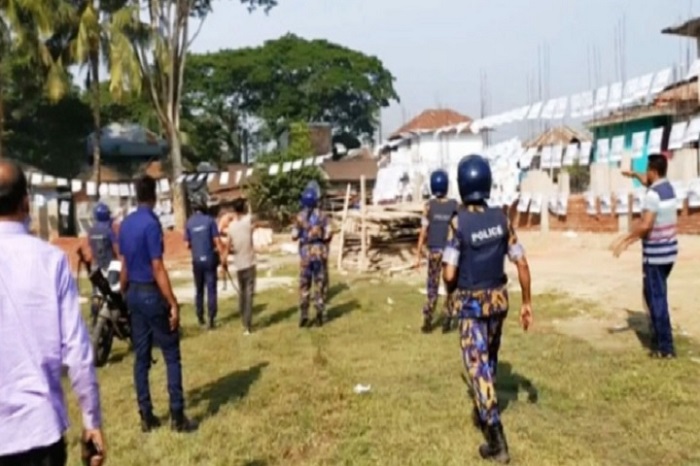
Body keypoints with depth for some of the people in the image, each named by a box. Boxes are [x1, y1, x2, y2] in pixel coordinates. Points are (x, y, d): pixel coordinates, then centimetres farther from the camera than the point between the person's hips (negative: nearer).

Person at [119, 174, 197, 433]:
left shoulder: (125, 224, 8)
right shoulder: (151, 223, -16)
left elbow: (124, 265, 13)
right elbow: (157, 269, -19)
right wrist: (173, 304, -17)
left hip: (133, 293, 8)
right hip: (151, 294, -8)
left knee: (141, 357, 10)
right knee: (171, 356, 0)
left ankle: (146, 416, 16)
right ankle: (177, 416, 3)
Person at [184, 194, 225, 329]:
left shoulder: (189, 223, 1)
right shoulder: (209, 220, -7)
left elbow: (188, 244, 3)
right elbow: (217, 241, -10)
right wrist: (223, 258, -6)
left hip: (197, 260, 3)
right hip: (210, 259, -3)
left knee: (199, 290, 15)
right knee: (211, 290, -1)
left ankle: (200, 318, 22)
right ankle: (211, 319, -4)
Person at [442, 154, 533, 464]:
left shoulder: (458, 222, -17)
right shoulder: (501, 218, -4)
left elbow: (449, 274, -19)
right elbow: (522, 264, -3)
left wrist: (451, 290, 4)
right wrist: (527, 302, 6)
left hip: (471, 304, -5)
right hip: (498, 299, 5)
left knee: (477, 365, -2)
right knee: (489, 359, 23)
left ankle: (497, 441, -4)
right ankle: (483, 411, 42)